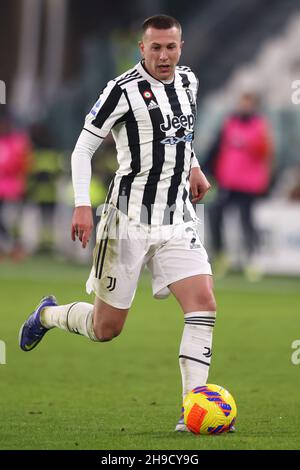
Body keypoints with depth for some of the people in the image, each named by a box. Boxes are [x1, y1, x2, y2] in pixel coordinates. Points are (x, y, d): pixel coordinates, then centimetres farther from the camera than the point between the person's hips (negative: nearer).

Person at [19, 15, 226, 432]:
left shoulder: (187, 80, 7)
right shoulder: (123, 90, -13)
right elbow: (82, 149, -8)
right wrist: (82, 206, -17)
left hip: (176, 218, 5)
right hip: (129, 220, -5)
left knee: (203, 302, -15)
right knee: (106, 328, 3)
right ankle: (48, 314, 37)